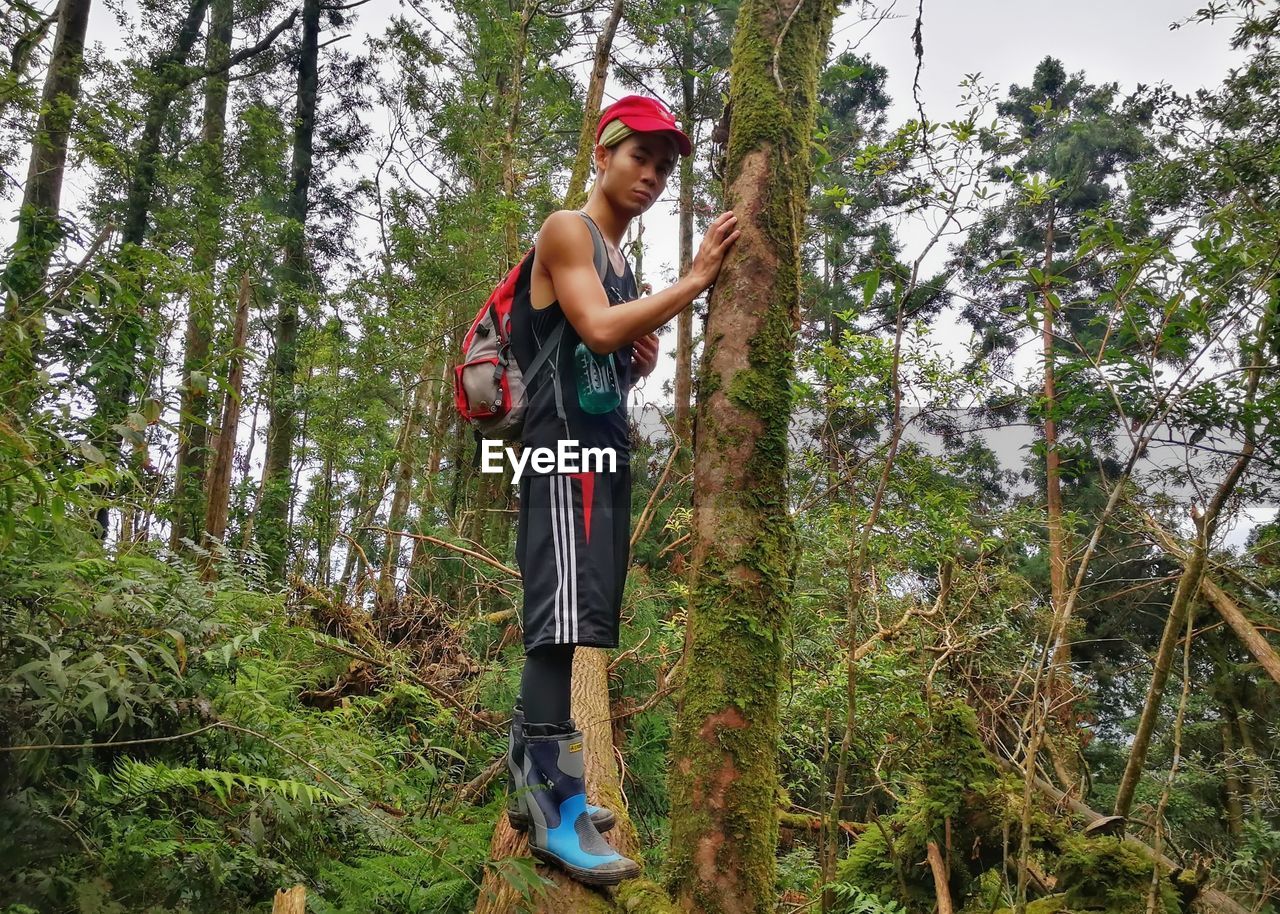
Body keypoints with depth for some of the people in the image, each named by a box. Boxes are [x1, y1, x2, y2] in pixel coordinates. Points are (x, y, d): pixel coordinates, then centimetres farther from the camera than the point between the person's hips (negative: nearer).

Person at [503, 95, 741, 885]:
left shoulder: (621, 261, 23)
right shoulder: (567, 231, -3)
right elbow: (598, 330, -20)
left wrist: (643, 361, 8)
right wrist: (698, 278, -16)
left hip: (605, 449, 10)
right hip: (565, 444, -10)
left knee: (570, 621, 11)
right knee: (565, 616, -16)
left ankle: (536, 783, 19)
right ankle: (558, 805, -17)